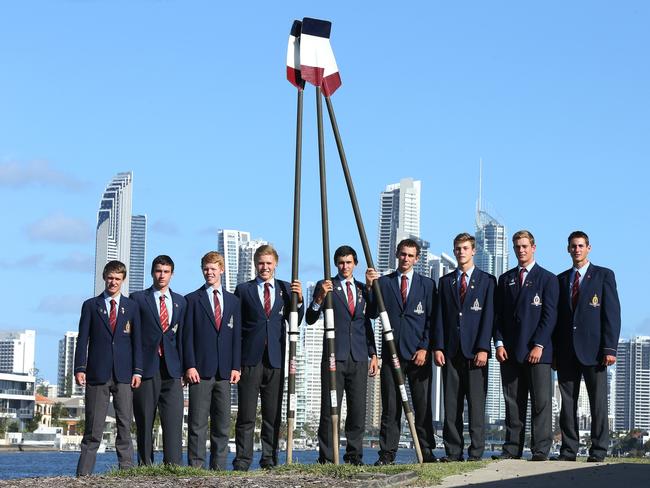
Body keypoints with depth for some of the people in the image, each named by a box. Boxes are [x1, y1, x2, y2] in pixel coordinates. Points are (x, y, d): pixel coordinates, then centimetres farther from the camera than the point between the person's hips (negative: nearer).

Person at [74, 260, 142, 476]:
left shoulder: (131, 307, 12)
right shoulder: (91, 305, 9)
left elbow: (137, 341, 9)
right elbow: (83, 339, 5)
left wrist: (137, 370, -1)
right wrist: (80, 368, -5)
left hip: (124, 375, 1)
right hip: (97, 374, -1)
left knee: (125, 426, -1)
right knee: (93, 428, -2)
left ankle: (126, 471, 1)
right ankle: (83, 474, -1)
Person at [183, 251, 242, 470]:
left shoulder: (233, 301, 14)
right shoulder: (193, 300, 5)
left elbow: (237, 336, 12)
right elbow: (188, 336, 0)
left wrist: (236, 367, 3)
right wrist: (190, 366, -9)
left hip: (224, 371, 3)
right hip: (200, 370, -3)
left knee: (222, 424, 3)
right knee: (197, 423, -5)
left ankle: (218, 467, 8)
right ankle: (195, 466, -3)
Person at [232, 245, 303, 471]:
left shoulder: (286, 289, 12)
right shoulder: (243, 290, 8)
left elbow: (295, 323, 5)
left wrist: (298, 299, -11)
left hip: (275, 359, 2)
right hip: (250, 359, -2)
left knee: (273, 414, 5)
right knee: (246, 415, -3)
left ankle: (269, 460, 10)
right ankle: (242, 460, 0)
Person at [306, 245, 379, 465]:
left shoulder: (362, 289, 17)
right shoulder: (325, 286, 5)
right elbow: (310, 319, -3)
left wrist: (373, 354, 14)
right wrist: (320, 297, -20)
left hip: (359, 358, 4)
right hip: (334, 356, -4)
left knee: (358, 410, 2)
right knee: (329, 410, -6)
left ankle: (354, 457, 9)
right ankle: (326, 459, -3)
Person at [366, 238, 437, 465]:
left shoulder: (427, 284, 9)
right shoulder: (383, 282, 10)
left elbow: (431, 320, 5)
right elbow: (373, 313, 1)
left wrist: (424, 349, -5)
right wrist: (370, 286, -11)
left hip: (418, 353, 0)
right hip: (392, 352, 0)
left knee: (423, 406, 0)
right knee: (390, 406, -1)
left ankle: (426, 452, 5)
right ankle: (387, 453, 0)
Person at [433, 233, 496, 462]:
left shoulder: (487, 281, 7)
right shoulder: (445, 281, 16)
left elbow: (488, 316, -1)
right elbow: (440, 316, 11)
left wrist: (483, 348, -10)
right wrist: (438, 347, 0)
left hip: (475, 351, -3)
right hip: (451, 350, 3)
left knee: (476, 404, -4)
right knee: (451, 404, 1)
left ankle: (476, 452, -2)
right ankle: (453, 452, 3)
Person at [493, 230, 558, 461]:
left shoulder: (547, 278, 4)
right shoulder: (505, 279, 16)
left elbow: (549, 315, -3)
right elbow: (498, 314, 14)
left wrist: (539, 345, -12)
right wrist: (499, 343, 1)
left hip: (537, 351, -3)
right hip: (510, 351, 4)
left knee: (541, 401, -5)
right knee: (513, 402, 4)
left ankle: (540, 449, -5)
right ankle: (512, 448, 6)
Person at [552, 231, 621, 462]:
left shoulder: (604, 275, 4)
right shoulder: (561, 280, 15)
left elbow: (612, 313, -2)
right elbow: (557, 316, 15)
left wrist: (610, 348, -11)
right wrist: (554, 350, 7)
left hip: (593, 349, -4)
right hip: (567, 351, 4)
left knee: (598, 402, -3)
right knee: (567, 401, 4)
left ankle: (598, 451, 1)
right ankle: (569, 450, 8)